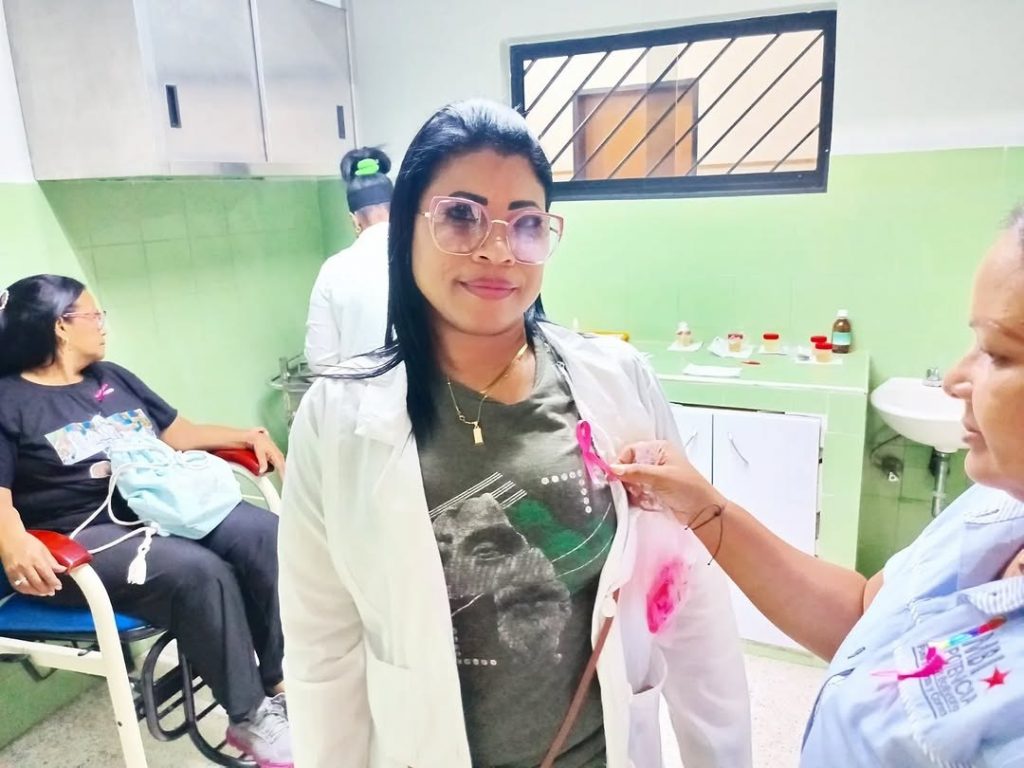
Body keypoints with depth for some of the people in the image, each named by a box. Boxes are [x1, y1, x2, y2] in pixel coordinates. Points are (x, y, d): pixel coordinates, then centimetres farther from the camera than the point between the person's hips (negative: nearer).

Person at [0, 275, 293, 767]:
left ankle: (282, 685, -14)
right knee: (199, 573, -32)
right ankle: (250, 718, -16)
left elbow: (178, 433, 23)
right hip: (84, 537, -6)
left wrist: (247, 436, 9)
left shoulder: (113, 378, 21)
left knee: (267, 536, -20)